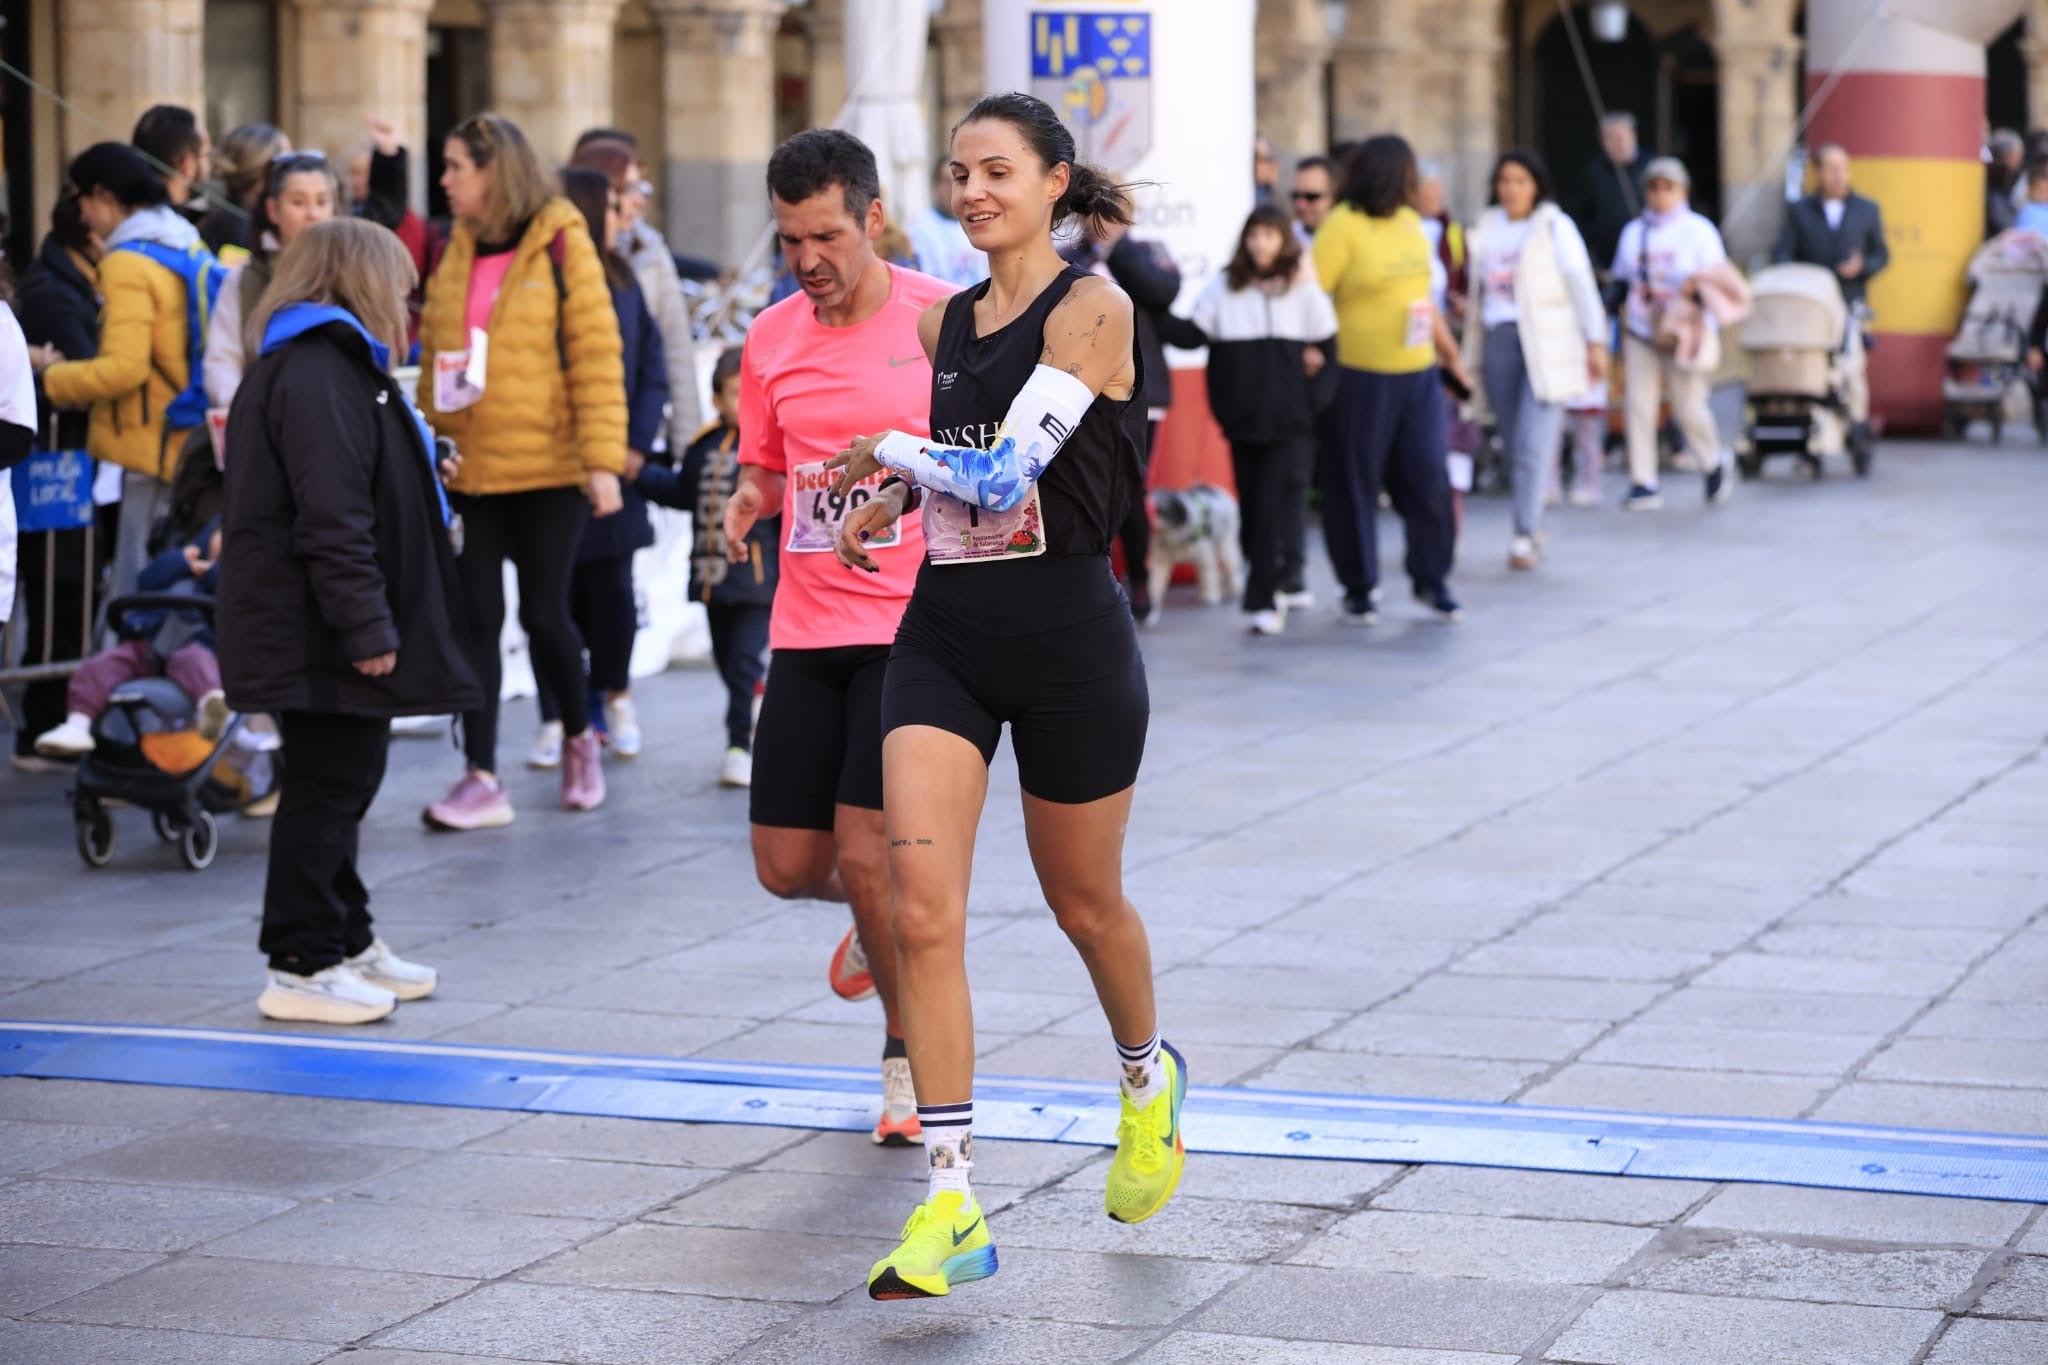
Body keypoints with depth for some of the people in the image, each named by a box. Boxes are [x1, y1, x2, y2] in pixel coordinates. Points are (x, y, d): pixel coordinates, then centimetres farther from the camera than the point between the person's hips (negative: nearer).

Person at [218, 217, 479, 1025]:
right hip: (319, 635, -11)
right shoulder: (317, 376, -17)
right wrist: (366, 625, -25)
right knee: (328, 789, -5)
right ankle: (301, 967, 0)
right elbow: (332, 519, -24)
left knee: (340, 786, 18)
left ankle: (346, 943, 28)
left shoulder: (330, 367, 19)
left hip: (315, 633, 11)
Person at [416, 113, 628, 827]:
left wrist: (602, 459, -15)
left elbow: (597, 353, -8)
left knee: (544, 613, 2)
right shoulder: (454, 252, 10)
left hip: (548, 468, -4)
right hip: (468, 468, 4)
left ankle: (578, 735, 28)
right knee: (475, 618, 0)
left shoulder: (561, 243, -5)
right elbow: (433, 353, 13)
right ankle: (482, 777, 3)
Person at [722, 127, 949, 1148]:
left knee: (866, 855, -10)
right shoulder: (770, 340, 8)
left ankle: (911, 1056, 12)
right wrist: (747, 502, -4)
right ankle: (882, 917, 41)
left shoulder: (945, 321, -7)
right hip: (807, 632, 5)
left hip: (915, 629, -5)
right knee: (787, 866, 5)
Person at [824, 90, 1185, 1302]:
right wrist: (897, 502, 7)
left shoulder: (1092, 308, -12)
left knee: (1084, 901, 12)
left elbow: (1006, 474, -21)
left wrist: (887, 451, -10)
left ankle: (1149, 1078, 45)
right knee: (923, 906, -11)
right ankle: (952, 1207, -10)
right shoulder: (944, 323, 10)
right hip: (945, 632, 5)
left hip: (1068, 633, -5)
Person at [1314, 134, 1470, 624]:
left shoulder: (1409, 221, 12)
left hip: (1418, 375, 6)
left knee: (1428, 476, 2)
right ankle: (1359, 589, 16)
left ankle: (1431, 579, 16)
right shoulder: (1343, 226, -10)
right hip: (1359, 376, -6)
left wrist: (1447, 349, 24)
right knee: (1355, 485, 4)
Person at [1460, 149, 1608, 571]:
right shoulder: (1488, 227, 15)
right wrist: (1472, 355, 15)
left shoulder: (1555, 226, 1)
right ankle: (1532, 525, 15)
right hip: (1499, 341, 5)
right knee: (1514, 444, 4)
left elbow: (1582, 286, -1)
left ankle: (1526, 535, -14)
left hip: (1545, 344, -4)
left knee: (1534, 443, -12)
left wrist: (1595, 342, -6)